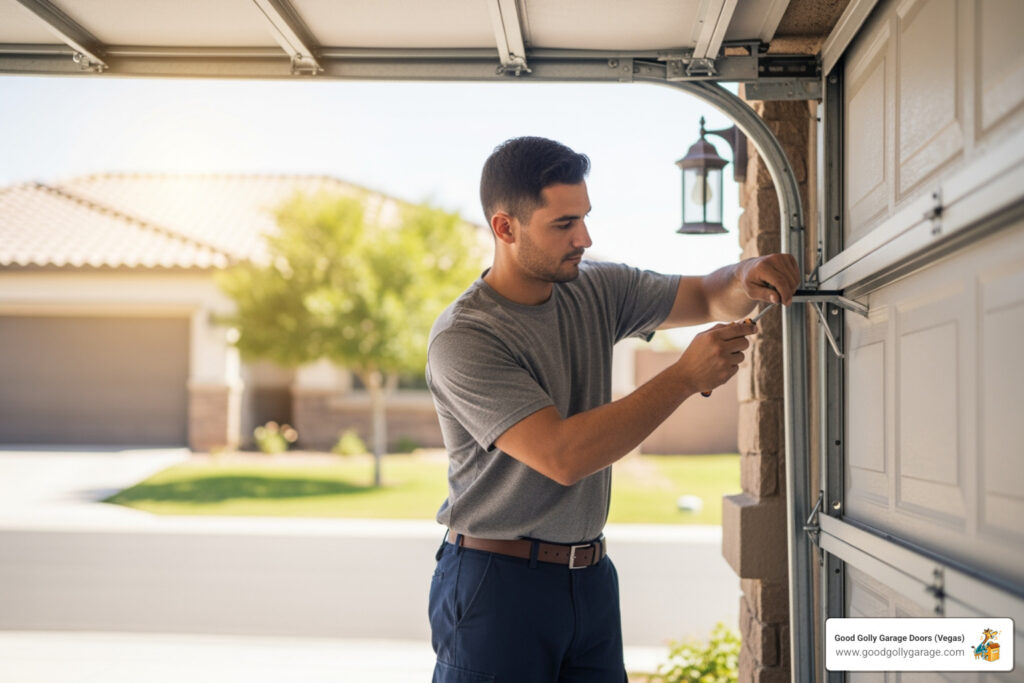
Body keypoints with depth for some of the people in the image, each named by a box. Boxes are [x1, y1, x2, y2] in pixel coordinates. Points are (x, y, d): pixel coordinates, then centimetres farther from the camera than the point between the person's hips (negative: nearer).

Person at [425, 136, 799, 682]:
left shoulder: (597, 291, 5)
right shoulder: (462, 339, -18)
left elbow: (709, 295, 11)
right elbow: (562, 456, -26)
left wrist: (750, 278, -14)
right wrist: (684, 378, -24)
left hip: (591, 574, 6)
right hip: (496, 581, -6)